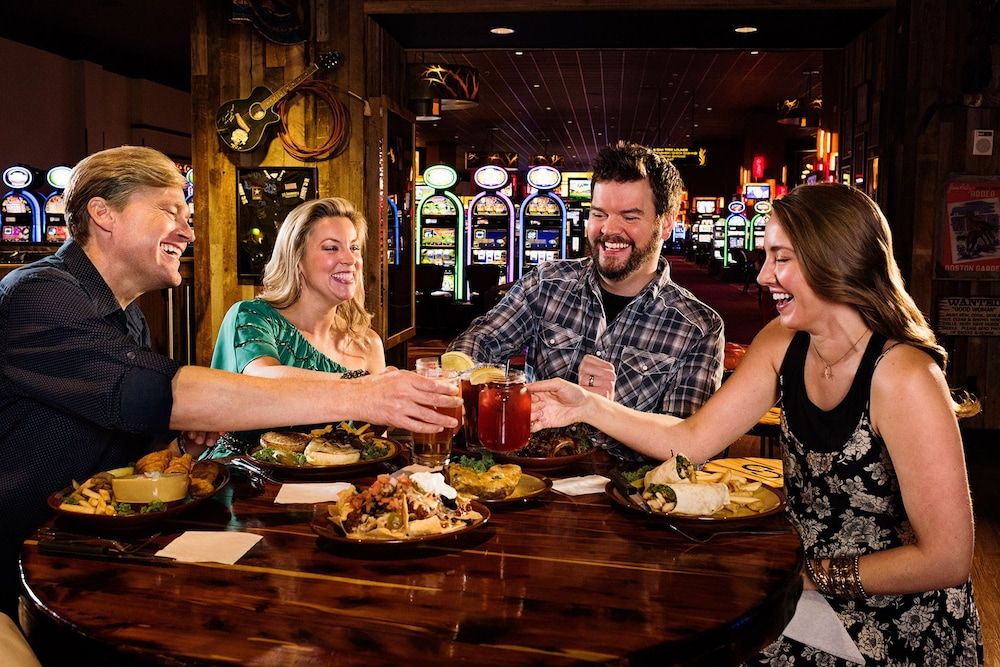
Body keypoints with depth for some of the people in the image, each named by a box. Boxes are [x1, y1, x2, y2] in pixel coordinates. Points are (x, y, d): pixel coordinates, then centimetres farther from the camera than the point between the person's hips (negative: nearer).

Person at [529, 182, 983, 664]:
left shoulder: (904, 378, -25)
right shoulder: (783, 343, -6)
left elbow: (947, 560, -22)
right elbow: (693, 440, -5)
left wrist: (815, 574, -15)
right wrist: (587, 406, -14)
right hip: (810, 603, 5)